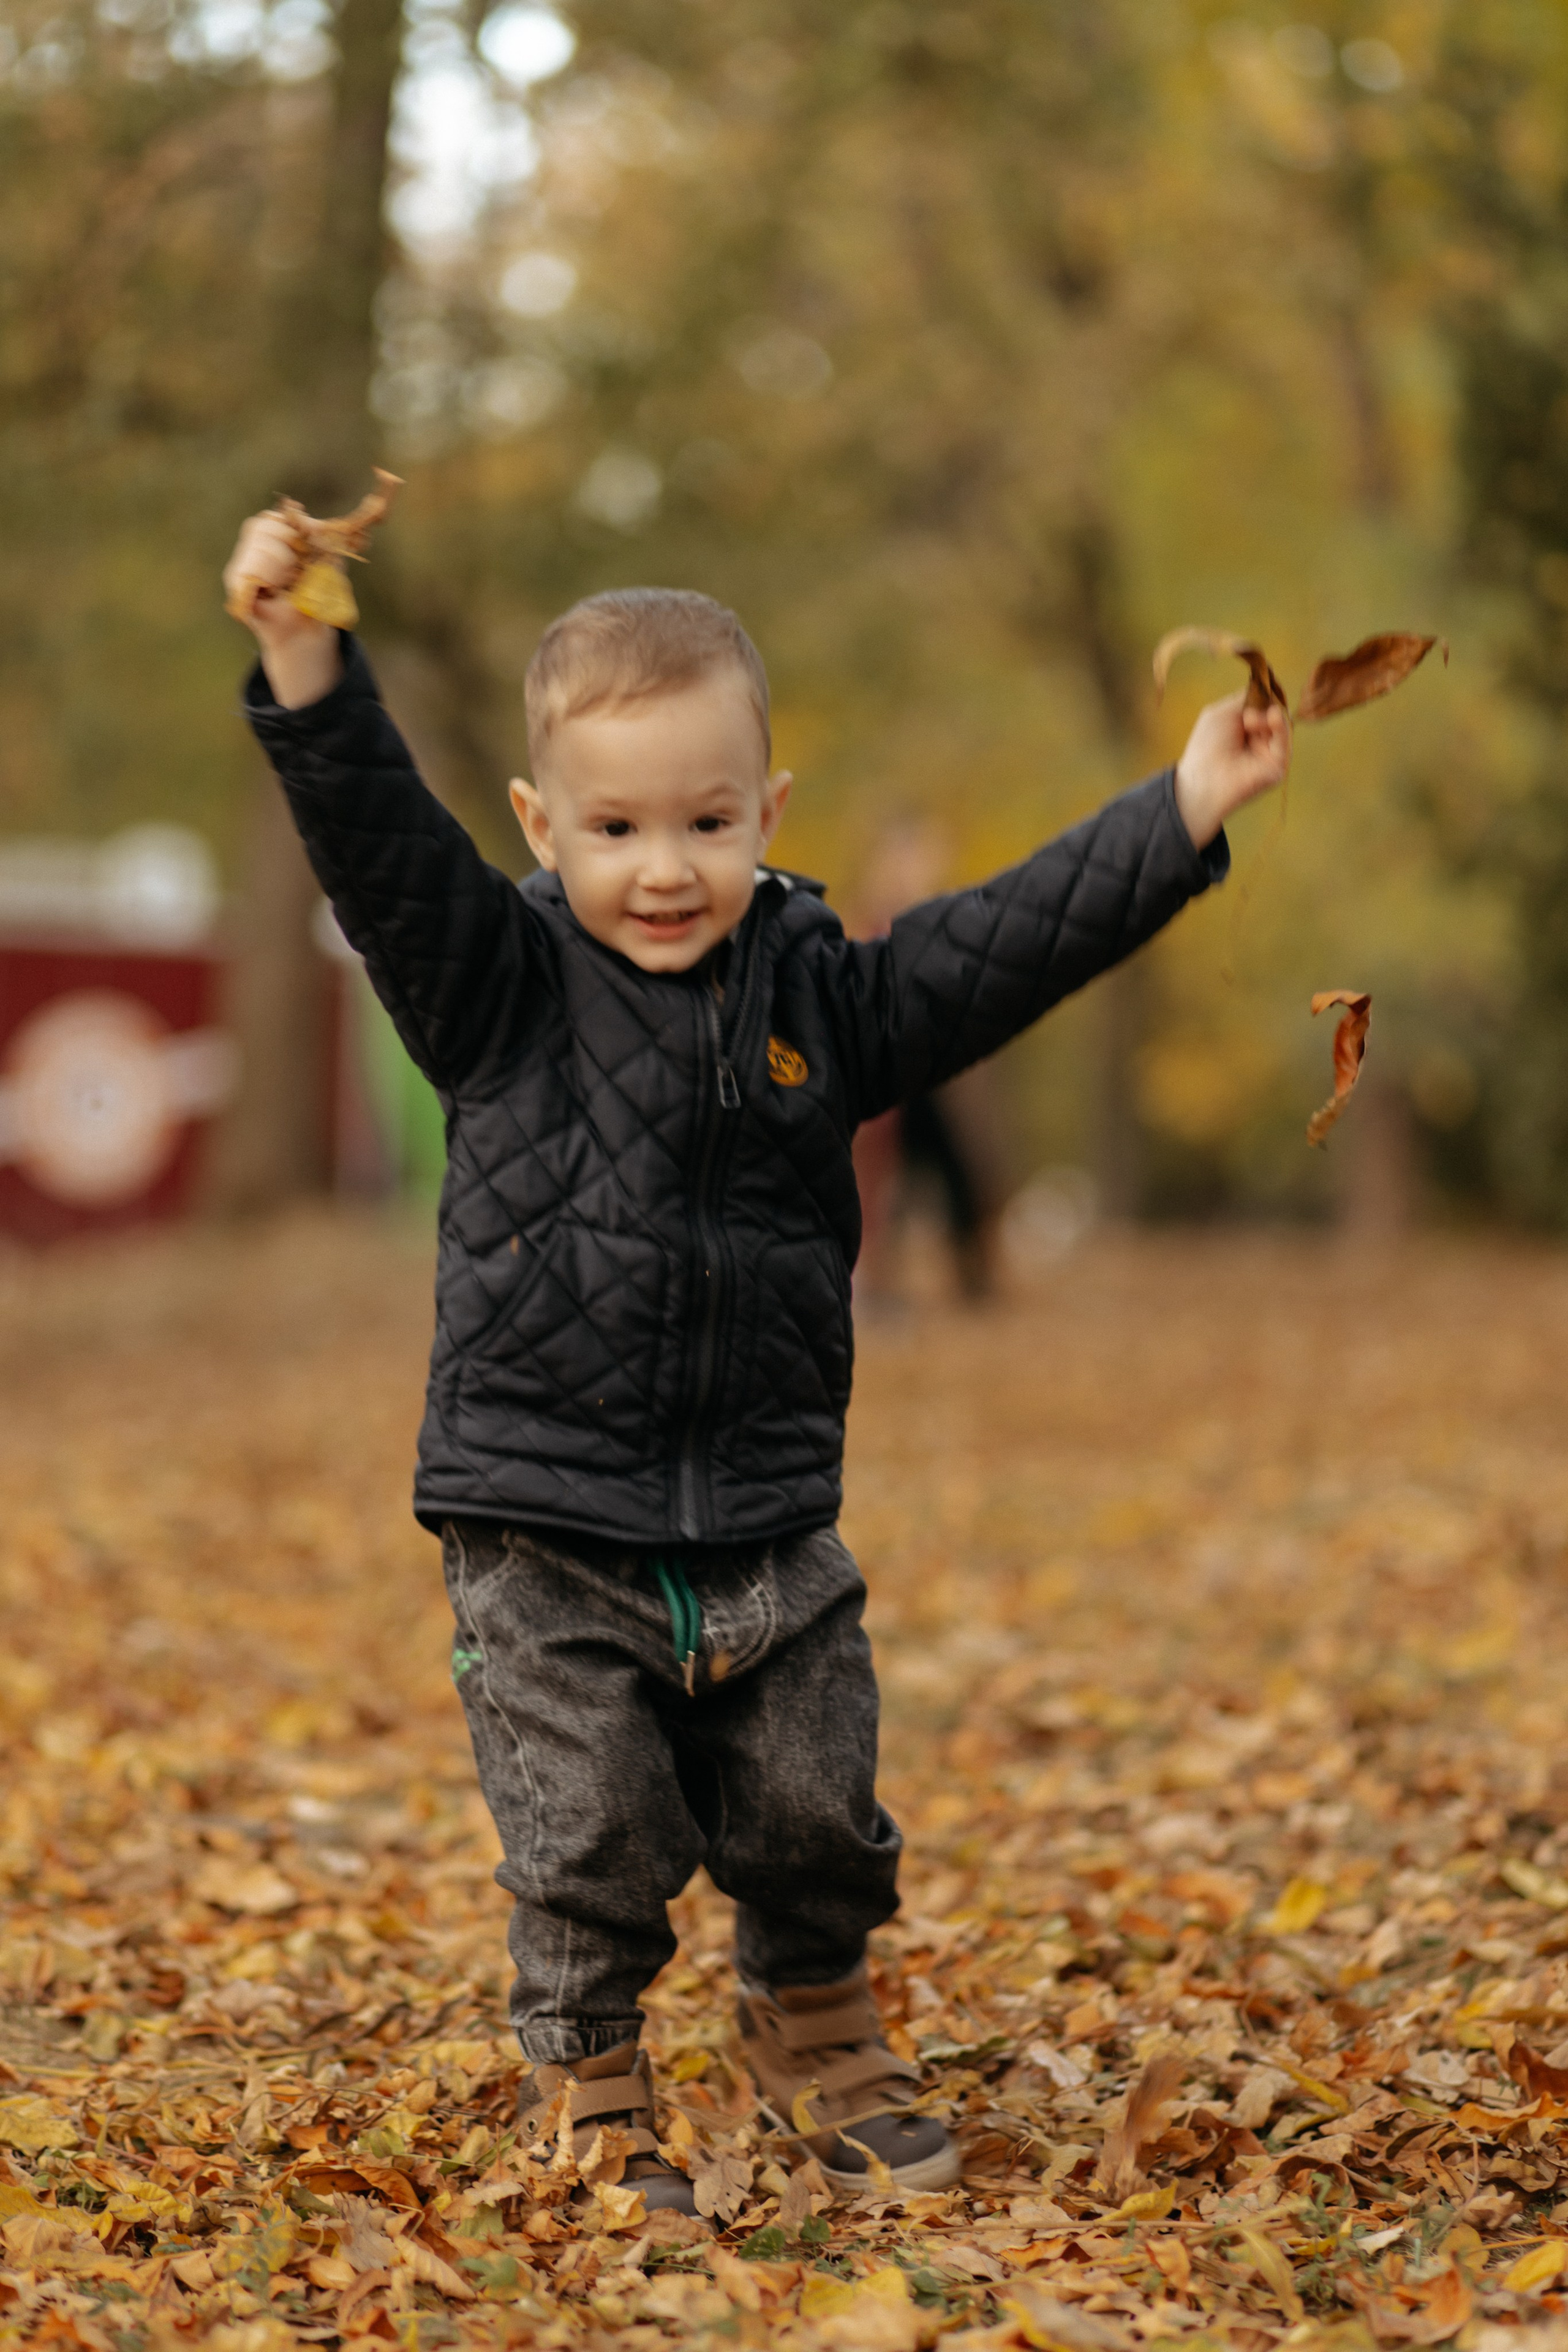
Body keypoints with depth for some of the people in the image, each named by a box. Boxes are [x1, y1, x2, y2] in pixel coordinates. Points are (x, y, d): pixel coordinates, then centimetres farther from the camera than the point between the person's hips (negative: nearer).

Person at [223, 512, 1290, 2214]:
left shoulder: (821, 993, 3)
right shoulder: (498, 988, -6)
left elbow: (1011, 942, 1)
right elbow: (374, 834, -18)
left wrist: (1185, 809, -5)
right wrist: (302, 653, -32)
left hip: (769, 1527, 3)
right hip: (546, 1530, -3)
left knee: (816, 1820, 11)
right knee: (590, 1846, -1)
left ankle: (816, 2044, 37)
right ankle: (586, 2093, 21)